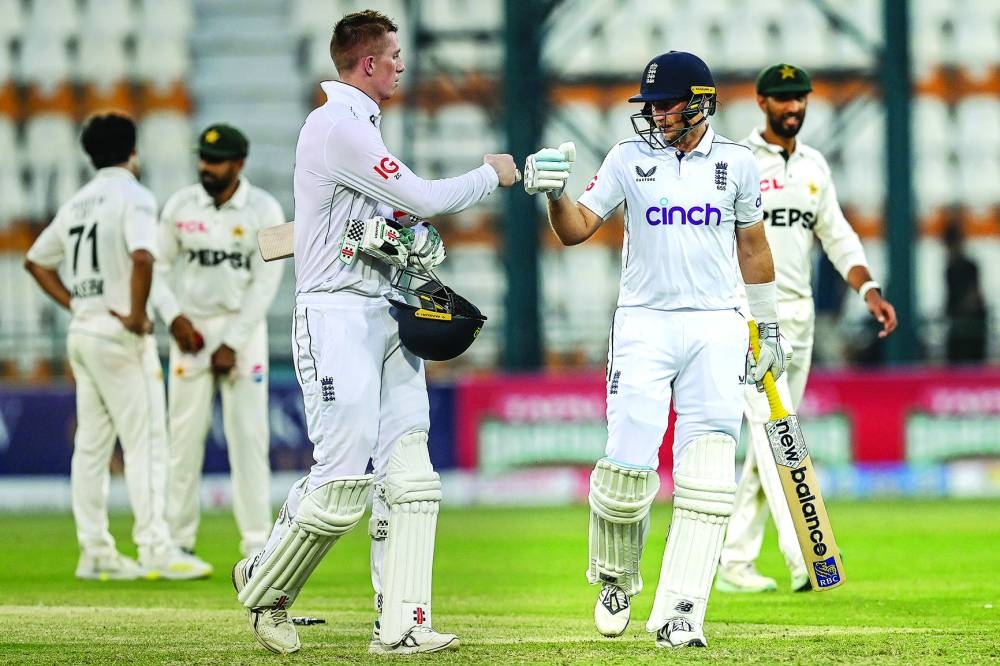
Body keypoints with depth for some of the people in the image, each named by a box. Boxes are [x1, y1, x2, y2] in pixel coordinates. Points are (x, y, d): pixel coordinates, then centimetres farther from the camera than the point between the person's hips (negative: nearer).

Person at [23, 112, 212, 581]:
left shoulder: (77, 203, 15)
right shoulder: (133, 196, -9)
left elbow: (36, 261, 22)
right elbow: (142, 257, -27)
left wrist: (73, 304, 14)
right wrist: (137, 316, -17)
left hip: (82, 332, 8)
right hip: (118, 334, -8)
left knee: (91, 446, 9)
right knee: (145, 443, -8)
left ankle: (95, 552, 9)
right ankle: (156, 550, -13)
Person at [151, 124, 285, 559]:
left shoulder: (264, 211, -6)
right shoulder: (180, 206, 1)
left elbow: (266, 284, -9)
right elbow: (158, 267, 6)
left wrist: (233, 344, -14)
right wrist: (173, 316, -11)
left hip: (243, 329, -2)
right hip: (190, 329, 2)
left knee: (248, 433, -6)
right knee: (185, 433, 0)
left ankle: (257, 542, -4)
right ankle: (179, 540, 4)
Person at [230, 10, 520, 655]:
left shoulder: (363, 129, 20)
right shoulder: (336, 126, -13)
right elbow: (423, 199, -15)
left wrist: (419, 235, 2)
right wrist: (492, 175, 0)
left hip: (387, 313, 10)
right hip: (337, 313, -10)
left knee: (409, 475, 0)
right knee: (341, 481, -11)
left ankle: (401, 625, -3)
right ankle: (265, 588, 10)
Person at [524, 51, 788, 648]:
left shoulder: (736, 163, 5)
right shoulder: (630, 158, 3)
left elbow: (753, 246, 15)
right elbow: (577, 230, -2)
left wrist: (769, 325, 16)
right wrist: (556, 195, -22)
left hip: (716, 329, 1)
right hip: (644, 324, -1)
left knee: (706, 474, -7)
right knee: (628, 464, -9)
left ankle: (679, 611, -8)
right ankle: (616, 580, 18)